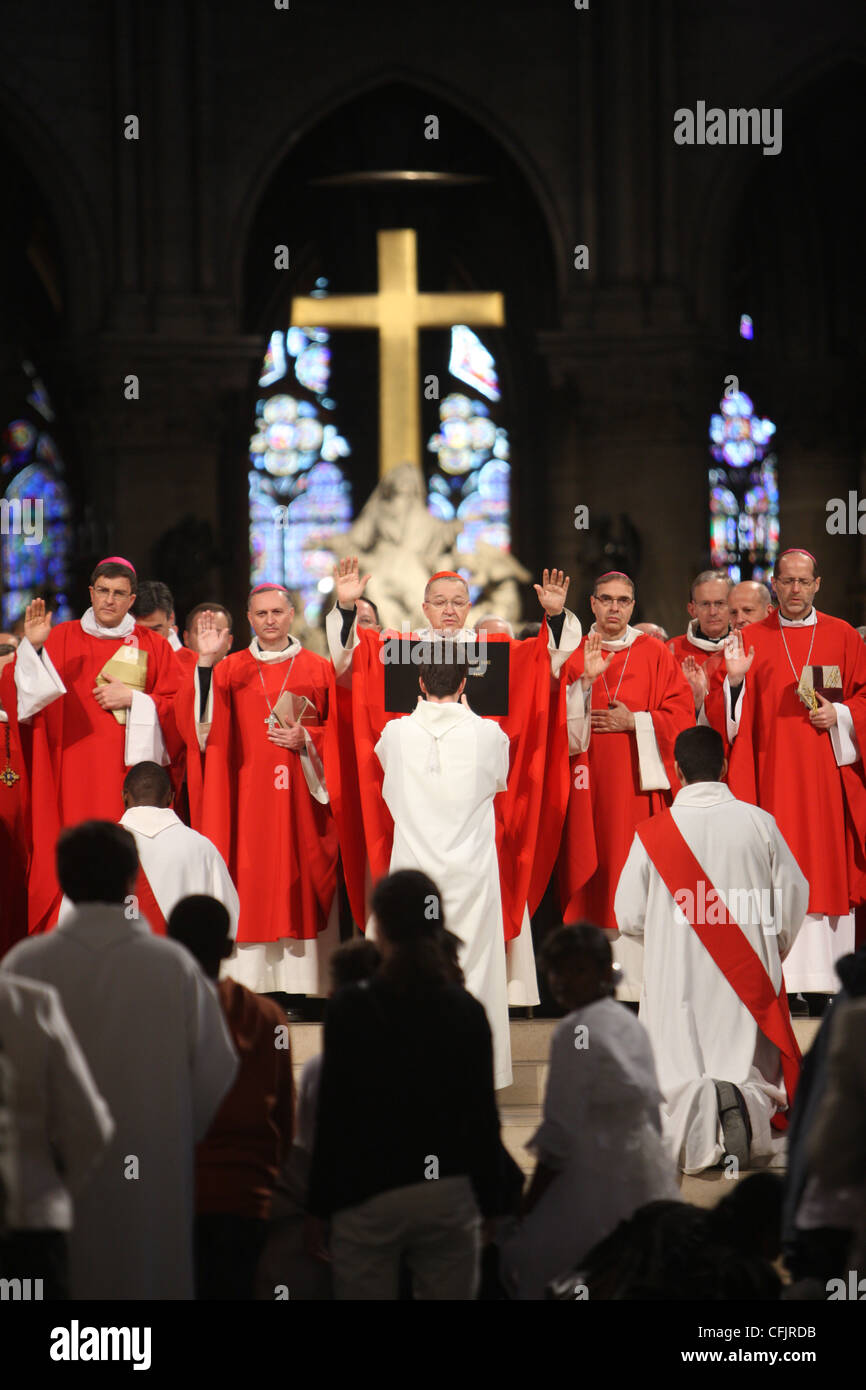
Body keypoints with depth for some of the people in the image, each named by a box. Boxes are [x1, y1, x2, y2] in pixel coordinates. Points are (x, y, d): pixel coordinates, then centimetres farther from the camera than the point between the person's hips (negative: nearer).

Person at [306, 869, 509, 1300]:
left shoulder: (350, 1008, -4)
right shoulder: (466, 1011, 4)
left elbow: (333, 1114, -3)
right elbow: (484, 1115, 7)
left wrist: (319, 1208, 3)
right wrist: (489, 1205, 14)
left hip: (369, 1196, -2)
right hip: (450, 1196, 2)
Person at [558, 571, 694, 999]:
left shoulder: (654, 654, 8)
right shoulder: (576, 654, 9)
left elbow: (682, 714, 3)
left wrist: (634, 722, -9)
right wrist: (586, 679, -14)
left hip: (638, 779, -1)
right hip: (590, 784, 1)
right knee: (592, 875, -3)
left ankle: (639, 975, -4)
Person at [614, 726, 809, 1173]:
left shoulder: (651, 835, -6)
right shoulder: (759, 823, -4)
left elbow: (629, 918, 1)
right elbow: (794, 898, 3)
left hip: (677, 984, -1)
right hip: (748, 983, 1)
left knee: (675, 1077, 7)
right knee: (756, 1074, 13)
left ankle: (694, 1108, -32)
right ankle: (748, 1102, -26)